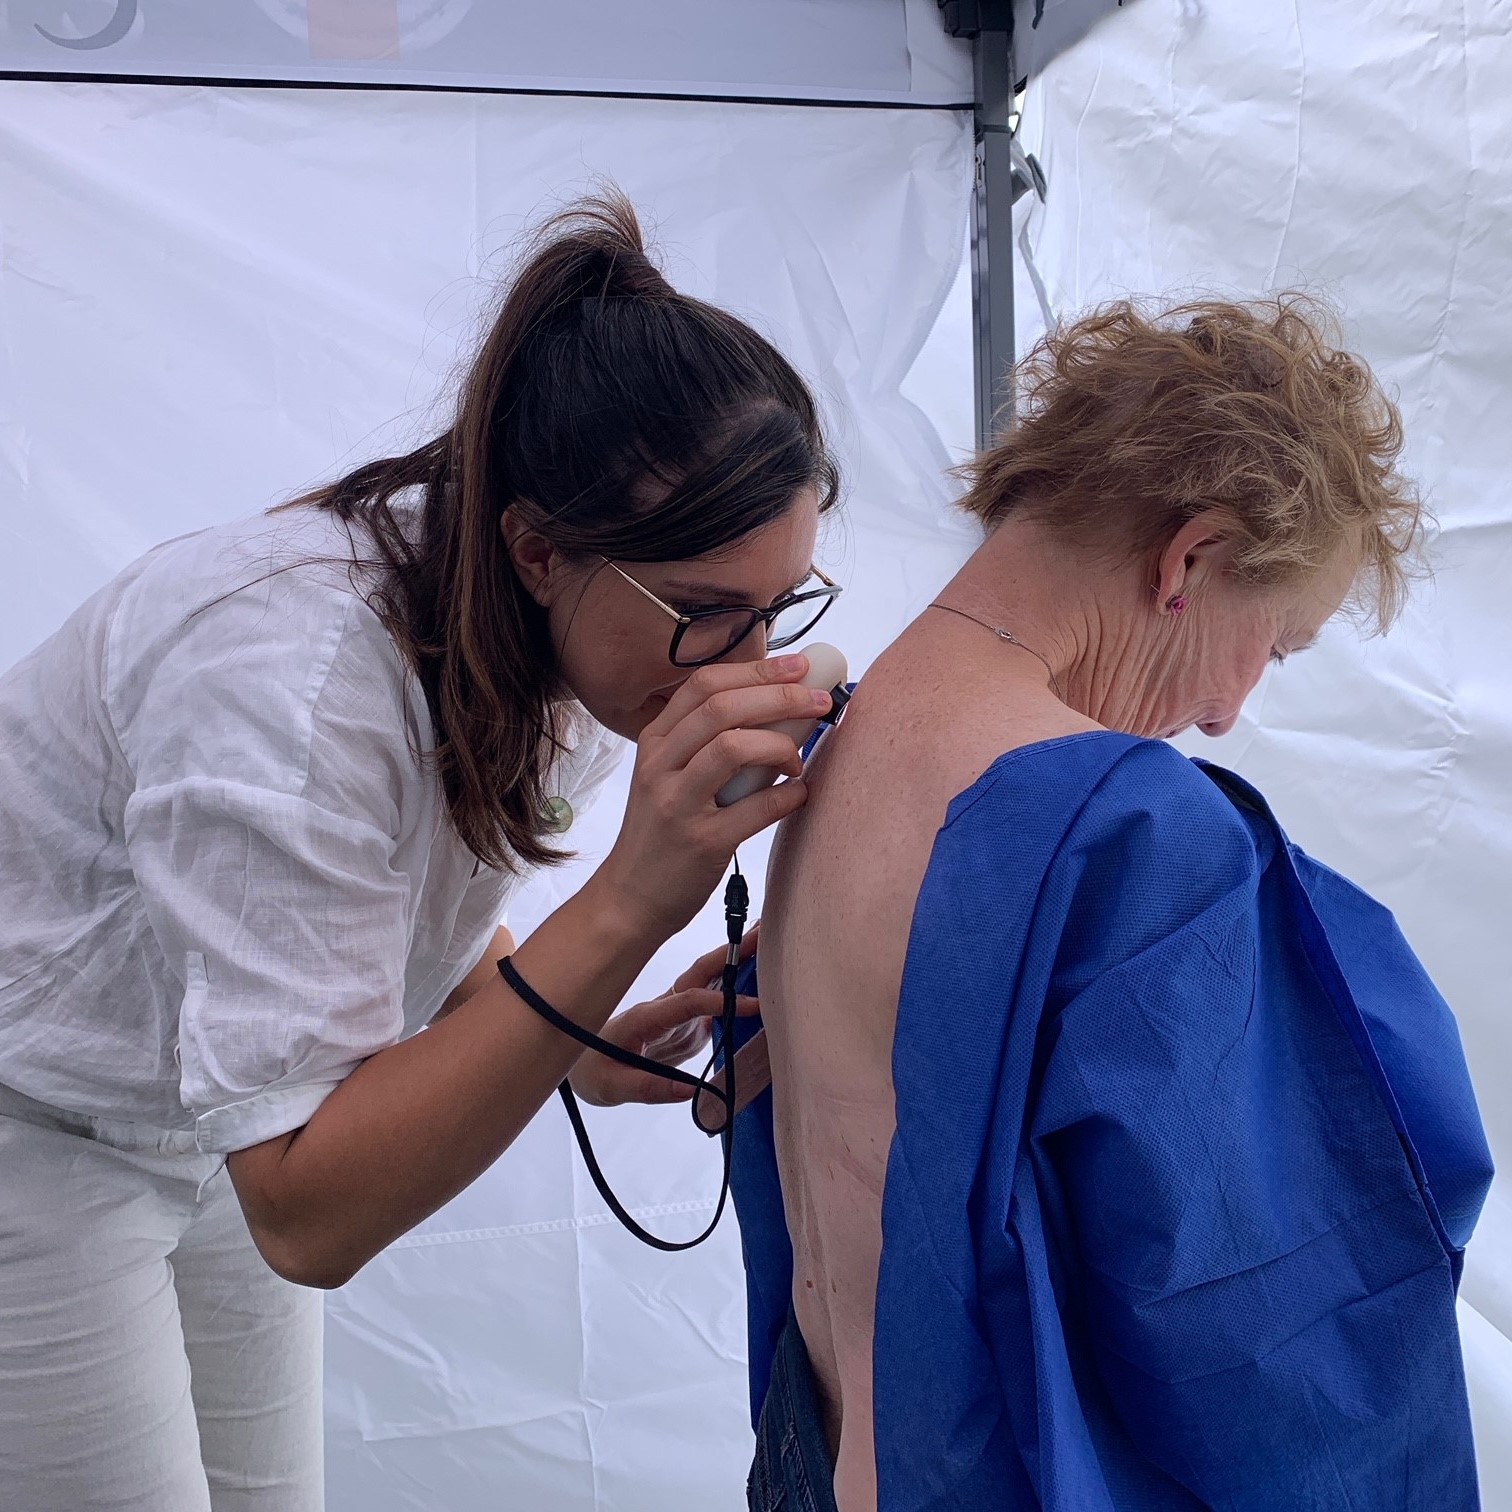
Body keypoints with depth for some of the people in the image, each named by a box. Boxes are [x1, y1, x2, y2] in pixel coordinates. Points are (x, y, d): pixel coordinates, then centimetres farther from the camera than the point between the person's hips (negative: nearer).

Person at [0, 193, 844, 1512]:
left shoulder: (593, 636, -13)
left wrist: (574, 1051, -14)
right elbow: (307, 1216, -36)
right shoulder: (292, 674, -37)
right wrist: (627, 906, -45)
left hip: (214, 1111, 6)